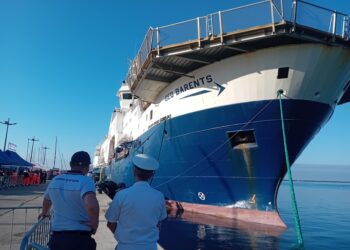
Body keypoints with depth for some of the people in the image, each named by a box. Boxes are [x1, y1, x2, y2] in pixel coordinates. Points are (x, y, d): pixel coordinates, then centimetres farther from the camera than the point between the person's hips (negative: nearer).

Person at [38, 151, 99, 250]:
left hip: (57, 236, 5)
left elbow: (46, 200, 24)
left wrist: (44, 213, 44)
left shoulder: (55, 180, 4)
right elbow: (91, 205, -35)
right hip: (80, 238, -5)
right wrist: (95, 224, -17)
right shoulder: (86, 181, -16)